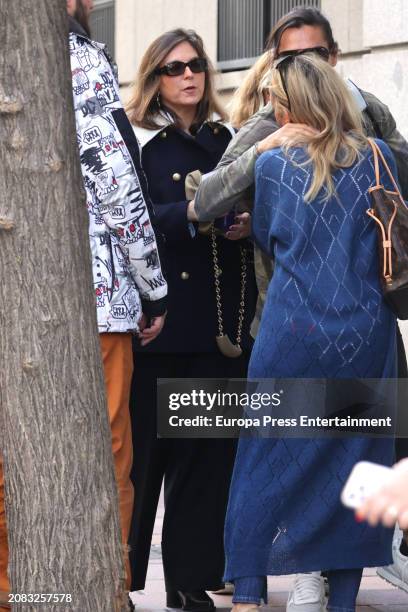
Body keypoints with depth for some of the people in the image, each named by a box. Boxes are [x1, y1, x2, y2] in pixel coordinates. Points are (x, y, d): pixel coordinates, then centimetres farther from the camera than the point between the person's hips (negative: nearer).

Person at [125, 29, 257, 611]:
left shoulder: (227, 140, 14)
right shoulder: (135, 140, 1)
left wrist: (247, 222, -5)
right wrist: (193, 214, -22)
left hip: (220, 323, 4)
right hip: (159, 320, -4)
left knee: (209, 449, 4)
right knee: (145, 448, -3)